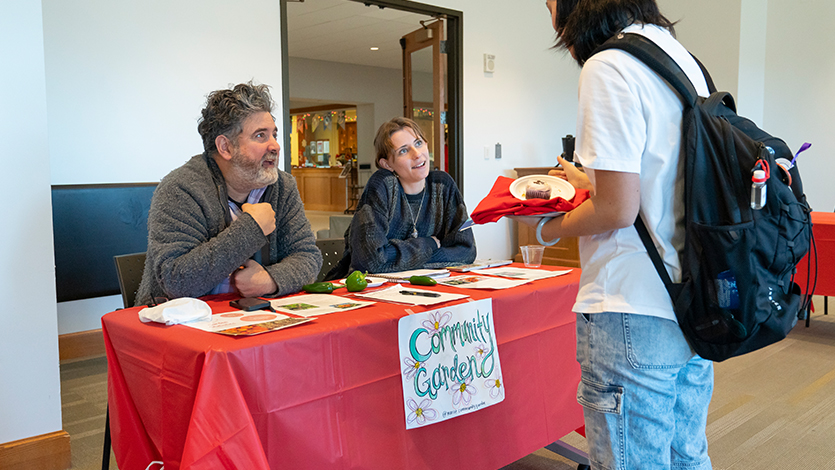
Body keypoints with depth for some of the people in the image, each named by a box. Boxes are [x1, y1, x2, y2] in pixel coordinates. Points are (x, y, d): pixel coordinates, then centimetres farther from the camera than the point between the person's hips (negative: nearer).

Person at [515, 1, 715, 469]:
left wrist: (548, 228, -1)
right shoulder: (683, 58, 13)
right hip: (692, 306, 9)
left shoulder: (608, 67, -14)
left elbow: (618, 210, -18)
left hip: (634, 315, -9)